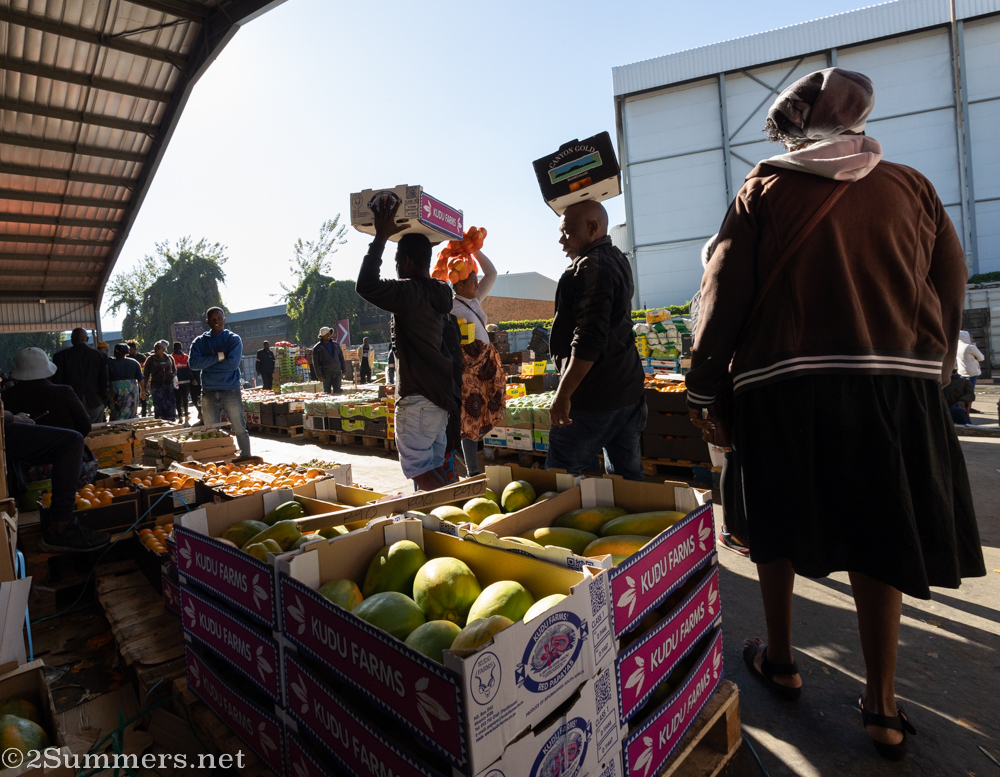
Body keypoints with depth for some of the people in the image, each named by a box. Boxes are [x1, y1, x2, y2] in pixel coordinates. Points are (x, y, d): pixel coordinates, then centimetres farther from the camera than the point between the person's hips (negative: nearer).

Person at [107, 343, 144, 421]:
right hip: (131, 392, 2)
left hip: (115, 392, -1)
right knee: (130, 414, 4)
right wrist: (143, 391, 10)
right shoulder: (134, 362, 3)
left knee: (115, 415, 5)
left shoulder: (110, 363, -1)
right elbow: (141, 378, 3)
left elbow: (106, 380, 1)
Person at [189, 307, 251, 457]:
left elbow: (233, 363, -14)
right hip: (209, 393, 3)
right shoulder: (200, 341, 9)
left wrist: (206, 364, -8)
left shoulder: (233, 339, 1)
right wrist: (218, 357, -13)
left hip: (231, 391, -3)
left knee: (240, 429, -1)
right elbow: (192, 363, -8)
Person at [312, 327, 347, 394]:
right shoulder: (317, 348, 0)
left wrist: (344, 370, 8)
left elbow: (341, 358, 14)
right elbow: (316, 363, -2)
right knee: (327, 392, 4)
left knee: (337, 391, 0)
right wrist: (319, 375, -9)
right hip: (326, 374, -2)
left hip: (337, 373, 2)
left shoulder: (336, 345, 10)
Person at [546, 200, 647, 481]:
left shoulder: (592, 267, -15)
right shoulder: (618, 260, 15)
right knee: (628, 475, 14)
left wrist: (563, 394, -22)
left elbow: (588, 341, -24)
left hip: (594, 398, -10)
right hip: (628, 392, 10)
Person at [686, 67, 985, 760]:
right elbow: (951, 285, 11)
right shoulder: (910, 186, 11)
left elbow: (724, 294, -4)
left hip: (781, 385, -2)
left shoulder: (764, 189, 4)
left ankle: (780, 659, 29)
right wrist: (930, 376, 20)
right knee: (879, 534, 11)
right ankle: (882, 705, 17)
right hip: (898, 383, 3)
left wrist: (706, 390, -1)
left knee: (778, 525, 14)